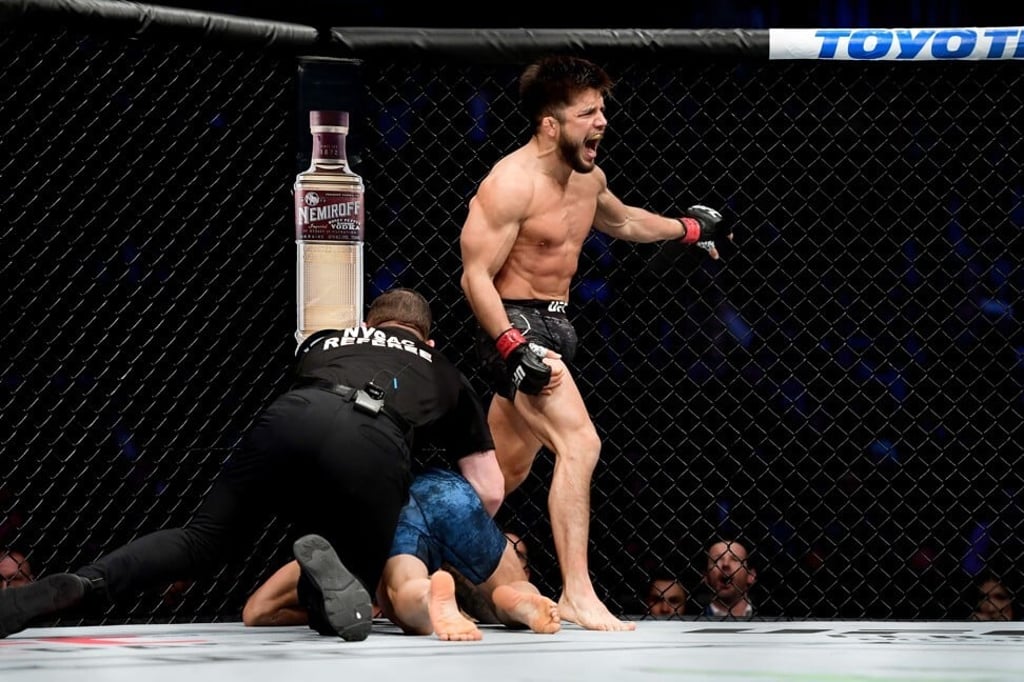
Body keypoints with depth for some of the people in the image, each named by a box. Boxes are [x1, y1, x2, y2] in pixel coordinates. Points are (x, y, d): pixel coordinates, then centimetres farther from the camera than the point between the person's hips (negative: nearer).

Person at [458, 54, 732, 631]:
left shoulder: (589, 178, 8)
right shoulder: (512, 184, -19)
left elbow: (622, 221, 32)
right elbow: (476, 275, -20)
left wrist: (689, 229, 35)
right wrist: (513, 347, -29)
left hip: (556, 323, 9)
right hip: (516, 324, -9)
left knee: (510, 467, 16)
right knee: (579, 443, -22)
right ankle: (577, 596, -22)